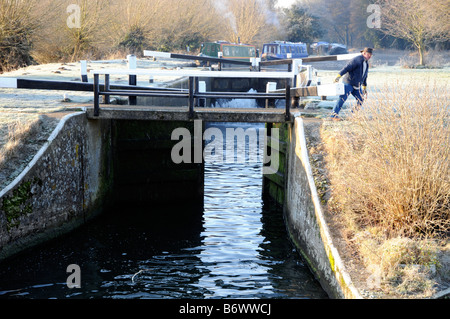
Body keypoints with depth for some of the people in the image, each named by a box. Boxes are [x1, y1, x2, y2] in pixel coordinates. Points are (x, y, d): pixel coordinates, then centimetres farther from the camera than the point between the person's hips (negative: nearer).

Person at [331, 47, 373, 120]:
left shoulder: (366, 63, 12)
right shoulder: (356, 60, -16)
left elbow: (365, 76, 22)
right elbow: (346, 68, -26)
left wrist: (364, 88, 25)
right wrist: (339, 76, -36)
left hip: (357, 86, 8)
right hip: (348, 83, -8)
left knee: (361, 99, 3)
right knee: (342, 98, -10)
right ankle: (334, 115, -7)